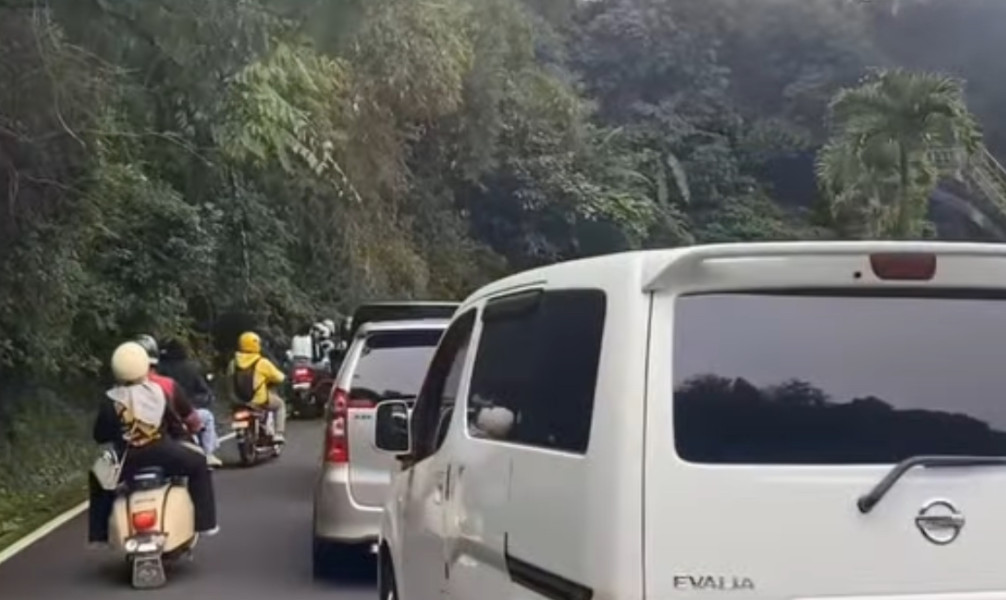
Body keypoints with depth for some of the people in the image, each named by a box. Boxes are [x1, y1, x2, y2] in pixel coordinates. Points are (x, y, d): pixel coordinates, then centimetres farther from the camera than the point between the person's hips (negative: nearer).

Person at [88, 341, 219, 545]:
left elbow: (99, 436, 2)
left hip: (128, 461, 1)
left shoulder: (110, 400, -5)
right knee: (198, 464, 21)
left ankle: (99, 532, 24)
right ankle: (205, 522, 16)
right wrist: (184, 425, 30)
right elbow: (173, 419, 7)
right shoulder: (158, 391, -4)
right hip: (162, 455, -1)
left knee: (98, 479, 29)